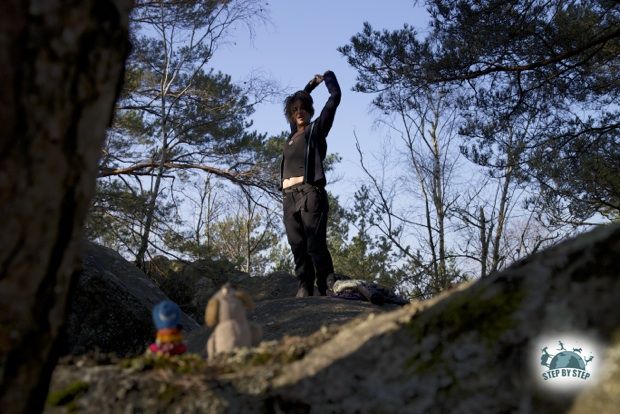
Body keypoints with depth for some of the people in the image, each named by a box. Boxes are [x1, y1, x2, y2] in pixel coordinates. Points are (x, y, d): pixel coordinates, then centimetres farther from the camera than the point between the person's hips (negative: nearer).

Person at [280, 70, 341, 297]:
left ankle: (327, 289, -18)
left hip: (310, 192, -6)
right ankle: (304, 291, -8)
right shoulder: (293, 135, 27)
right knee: (298, 247, -4)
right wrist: (310, 85, 45)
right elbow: (292, 104, 46)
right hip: (290, 196, 6)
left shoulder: (317, 128, 12)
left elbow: (335, 97, 10)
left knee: (316, 244, -15)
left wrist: (327, 77, 27)